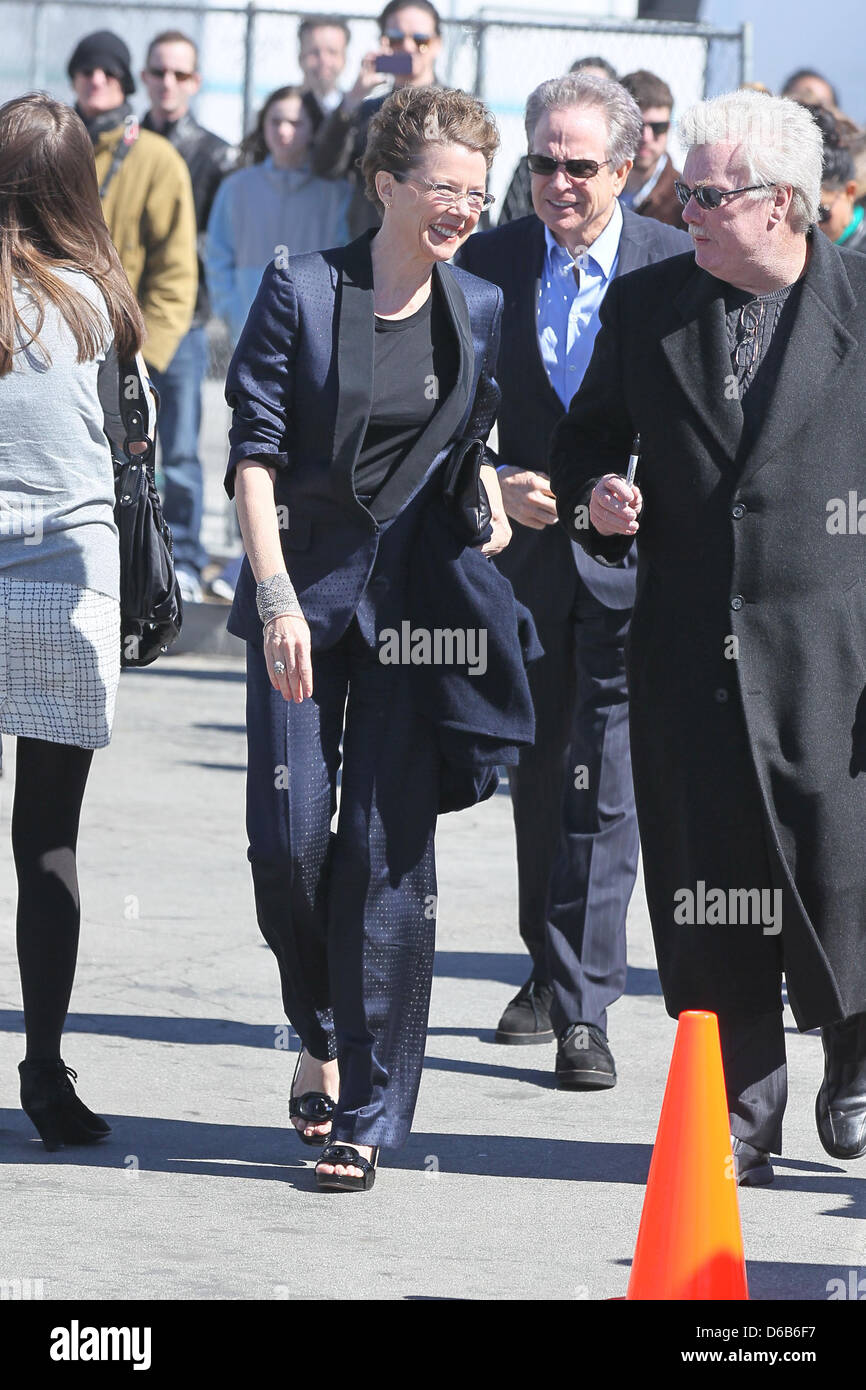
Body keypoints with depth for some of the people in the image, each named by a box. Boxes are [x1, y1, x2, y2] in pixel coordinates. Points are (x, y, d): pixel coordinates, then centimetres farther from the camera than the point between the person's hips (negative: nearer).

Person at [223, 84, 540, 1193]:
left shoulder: (481, 312, 6)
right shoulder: (301, 294, -4)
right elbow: (254, 455, -7)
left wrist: (487, 498, 5)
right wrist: (278, 599, -15)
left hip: (417, 602, 2)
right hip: (302, 590, -2)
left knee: (388, 851, -2)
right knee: (288, 840, -4)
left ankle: (366, 1116, 2)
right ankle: (322, 1033, 24)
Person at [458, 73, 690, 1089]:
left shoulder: (676, 268, -5)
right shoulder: (489, 262, 2)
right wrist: (498, 483, -11)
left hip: (629, 556, -3)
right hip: (525, 549, 3)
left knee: (603, 784, -9)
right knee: (536, 775, 15)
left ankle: (584, 1008, -7)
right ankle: (550, 970, 32)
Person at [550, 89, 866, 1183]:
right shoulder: (644, 305, 8)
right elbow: (588, 432, 19)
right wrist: (595, 494, -4)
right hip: (687, 648, 3)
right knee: (706, 888, 3)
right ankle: (741, 1115, 14)